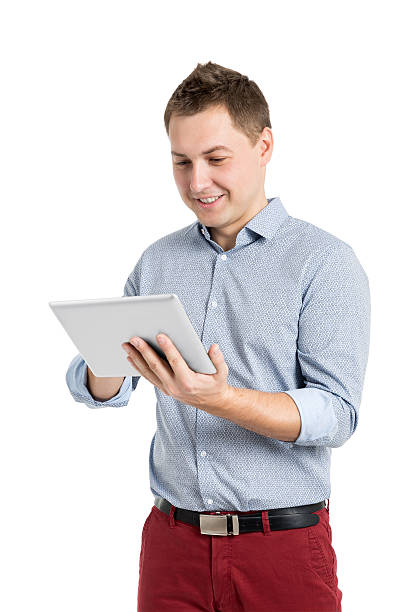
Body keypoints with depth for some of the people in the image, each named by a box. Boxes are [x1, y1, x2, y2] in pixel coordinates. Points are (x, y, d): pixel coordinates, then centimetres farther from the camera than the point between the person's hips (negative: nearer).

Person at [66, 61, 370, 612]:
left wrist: (217, 399, -29)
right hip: (171, 539, 4)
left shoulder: (326, 262, -6)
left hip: (283, 546, -4)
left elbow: (337, 413, -14)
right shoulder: (157, 261, 10)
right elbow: (102, 392, 9)